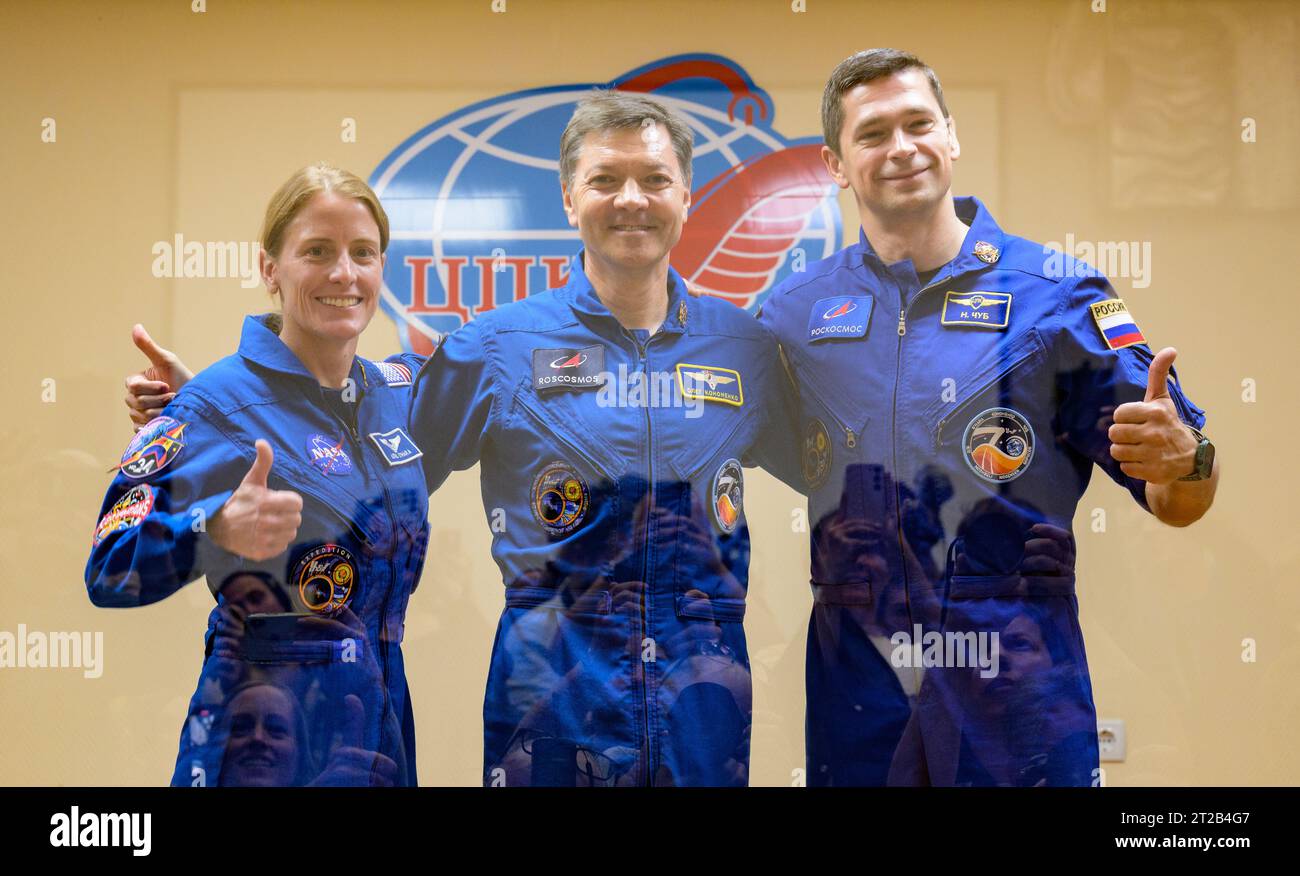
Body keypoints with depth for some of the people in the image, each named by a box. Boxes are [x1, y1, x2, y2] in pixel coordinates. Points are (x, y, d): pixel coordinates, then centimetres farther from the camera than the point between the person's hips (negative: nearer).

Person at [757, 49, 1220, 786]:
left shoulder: (1055, 295, -2)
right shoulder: (792, 312, 5)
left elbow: (1179, 504, -3)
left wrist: (1186, 457, -24)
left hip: (1019, 690, -2)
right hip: (855, 686, 2)